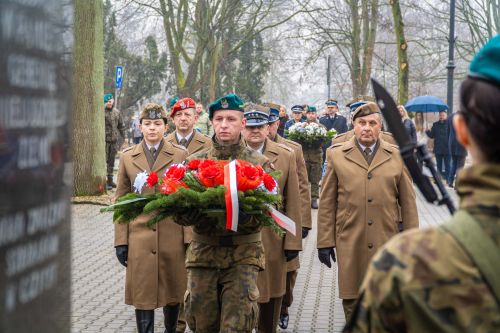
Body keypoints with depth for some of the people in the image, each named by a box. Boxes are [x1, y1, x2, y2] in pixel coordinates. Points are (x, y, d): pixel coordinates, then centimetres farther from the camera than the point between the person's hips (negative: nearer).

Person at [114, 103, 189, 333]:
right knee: (142, 294, 2)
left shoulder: (180, 155, 2)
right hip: (140, 238, 1)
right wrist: (120, 240, 2)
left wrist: (190, 237, -5)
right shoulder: (128, 157, 7)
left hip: (173, 236, 0)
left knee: (173, 290, 11)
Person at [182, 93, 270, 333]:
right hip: (203, 252, 2)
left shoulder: (259, 164, 3)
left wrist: (247, 217, -26)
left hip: (243, 254, -2)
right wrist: (190, 215, -20)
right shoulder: (194, 162, 7)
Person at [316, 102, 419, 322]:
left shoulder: (397, 156, 6)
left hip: (387, 243, 1)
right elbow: (327, 202, 4)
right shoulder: (336, 155, 4)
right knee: (352, 304, 7)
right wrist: (325, 242, 2)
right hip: (350, 245, 0)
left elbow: (408, 202, 7)